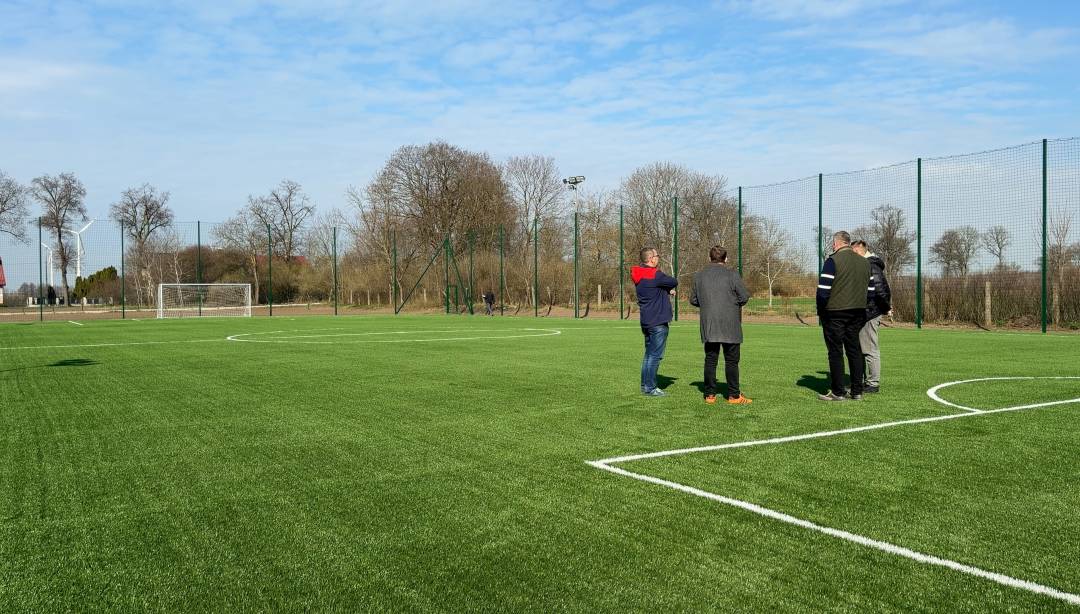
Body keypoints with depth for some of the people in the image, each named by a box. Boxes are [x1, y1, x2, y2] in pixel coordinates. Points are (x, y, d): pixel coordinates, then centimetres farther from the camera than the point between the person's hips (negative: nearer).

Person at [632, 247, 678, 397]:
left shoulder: (640, 276, 14)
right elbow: (674, 282, -8)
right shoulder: (655, 275, -17)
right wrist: (669, 286, 12)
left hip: (646, 321, 10)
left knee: (649, 354, 16)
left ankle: (645, 385, 21)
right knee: (655, 355, -6)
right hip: (658, 322, -10)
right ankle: (650, 388, -4)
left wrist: (668, 289, 2)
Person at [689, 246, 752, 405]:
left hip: (708, 326, 3)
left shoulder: (699, 276, 6)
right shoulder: (732, 275, -7)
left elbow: (693, 300, 10)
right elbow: (744, 297, -5)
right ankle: (734, 395, 6)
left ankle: (710, 394, 10)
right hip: (730, 326, -3)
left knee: (710, 360, 9)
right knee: (731, 360, 3)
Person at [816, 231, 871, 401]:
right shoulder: (864, 262, 11)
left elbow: (823, 290, -15)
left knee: (835, 352, 1)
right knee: (854, 350, 12)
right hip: (858, 313, 6)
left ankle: (837, 392, 3)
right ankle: (857, 392, 14)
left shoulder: (833, 261, -11)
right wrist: (859, 307, 17)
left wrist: (820, 312, -4)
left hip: (835, 313, -6)